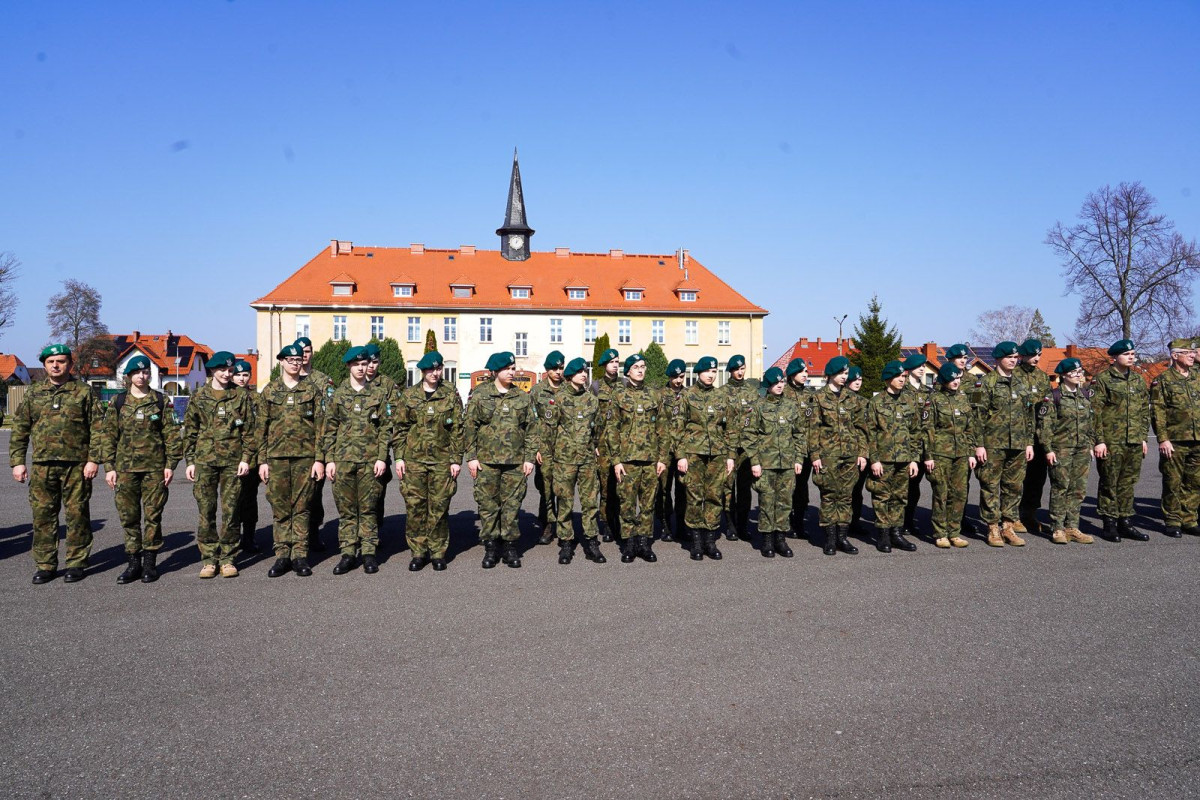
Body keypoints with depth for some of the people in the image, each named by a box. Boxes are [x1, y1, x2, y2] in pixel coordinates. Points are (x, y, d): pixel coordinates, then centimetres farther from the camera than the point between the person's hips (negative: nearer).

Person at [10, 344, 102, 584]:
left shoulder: (83, 392, 4)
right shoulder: (33, 393, 12)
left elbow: (96, 429, 0)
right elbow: (19, 430, 13)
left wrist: (93, 459, -7)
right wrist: (17, 461, 5)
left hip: (76, 465, -3)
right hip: (42, 466, 3)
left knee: (77, 515, 2)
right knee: (43, 515, 5)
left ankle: (76, 563, 12)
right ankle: (45, 565, 15)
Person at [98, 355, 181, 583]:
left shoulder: (161, 401, 4)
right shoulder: (118, 402, 7)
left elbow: (171, 434, 2)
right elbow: (108, 434, 7)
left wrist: (170, 464, -4)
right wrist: (109, 467, 0)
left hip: (154, 467, -1)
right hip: (125, 467, 1)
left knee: (153, 515, 2)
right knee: (128, 516, 5)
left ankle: (150, 563, 12)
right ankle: (133, 562, 15)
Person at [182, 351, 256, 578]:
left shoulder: (242, 396, 5)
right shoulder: (199, 397, 8)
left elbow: (249, 431, 4)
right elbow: (190, 431, 10)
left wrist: (246, 458, -3)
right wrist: (190, 461, 5)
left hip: (233, 461, -1)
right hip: (204, 460, 1)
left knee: (230, 512, 1)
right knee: (206, 512, 2)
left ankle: (228, 558, 11)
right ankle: (209, 558, 11)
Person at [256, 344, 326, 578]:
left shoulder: (312, 390, 5)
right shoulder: (268, 391, 8)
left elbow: (320, 426, 2)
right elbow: (261, 428, 7)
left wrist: (319, 459, -5)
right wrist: (262, 460, 1)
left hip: (305, 456, -1)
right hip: (276, 457, 1)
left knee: (302, 507, 2)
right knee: (279, 507, 3)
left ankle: (300, 555, 8)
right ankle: (282, 555, 11)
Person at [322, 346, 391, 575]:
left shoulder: (379, 393, 4)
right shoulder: (338, 395, 7)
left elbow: (386, 427, 2)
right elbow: (329, 429, 8)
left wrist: (382, 457, -5)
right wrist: (329, 459, 1)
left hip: (370, 460, -1)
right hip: (343, 459, 1)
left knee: (368, 509, 4)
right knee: (346, 509, 5)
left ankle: (369, 553, 11)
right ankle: (348, 554, 12)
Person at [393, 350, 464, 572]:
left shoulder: (451, 395, 4)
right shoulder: (409, 395, 6)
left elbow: (457, 430, 3)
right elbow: (399, 427, 8)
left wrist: (456, 459, -2)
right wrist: (399, 457, 0)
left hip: (442, 461, -1)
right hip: (413, 460, 1)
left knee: (439, 508, 2)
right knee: (415, 507, 3)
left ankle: (438, 553, 14)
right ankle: (418, 553, 14)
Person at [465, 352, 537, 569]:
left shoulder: (523, 398, 9)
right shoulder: (479, 396, 3)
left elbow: (530, 430, 11)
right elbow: (469, 427, 3)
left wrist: (529, 457, 3)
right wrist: (471, 457, -3)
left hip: (516, 461, 1)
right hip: (486, 461, -1)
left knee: (512, 504, 3)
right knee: (488, 505, 1)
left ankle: (511, 547, 13)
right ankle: (490, 548, 12)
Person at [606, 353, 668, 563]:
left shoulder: (653, 397, 11)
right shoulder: (619, 397, 2)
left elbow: (662, 430, 10)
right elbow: (611, 430, -1)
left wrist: (662, 458, 3)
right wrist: (616, 460, -8)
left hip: (651, 459, 3)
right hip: (627, 459, -3)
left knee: (648, 503, 6)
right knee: (627, 502, 1)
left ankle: (645, 543, 14)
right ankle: (628, 545, 10)